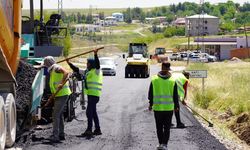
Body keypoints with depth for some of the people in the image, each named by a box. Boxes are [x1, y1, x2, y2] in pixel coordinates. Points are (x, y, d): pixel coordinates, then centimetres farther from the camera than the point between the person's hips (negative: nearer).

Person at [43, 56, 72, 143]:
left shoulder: (56, 68, -10)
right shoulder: (52, 71, 21)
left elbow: (66, 73, -31)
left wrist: (62, 83, -42)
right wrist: (51, 97, 21)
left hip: (62, 94, -11)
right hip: (59, 95, 11)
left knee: (56, 115, -13)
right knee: (59, 115, 17)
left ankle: (55, 136, -15)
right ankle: (61, 135, 26)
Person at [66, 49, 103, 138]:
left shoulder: (96, 71, -7)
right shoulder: (87, 72, 18)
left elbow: (97, 64, -26)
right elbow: (77, 70, 25)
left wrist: (95, 55, -38)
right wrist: (69, 64, 23)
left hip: (94, 95, -10)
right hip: (90, 94, 10)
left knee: (89, 112, -15)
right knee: (93, 112, 13)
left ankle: (89, 130, -19)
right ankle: (97, 130, 19)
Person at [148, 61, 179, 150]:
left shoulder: (154, 80, -5)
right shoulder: (172, 81, -6)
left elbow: (150, 94, 2)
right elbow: (175, 95, -1)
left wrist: (150, 104, 14)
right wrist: (176, 106, 10)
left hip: (157, 107, 0)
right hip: (169, 108, 0)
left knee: (159, 127, 12)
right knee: (167, 128, 5)